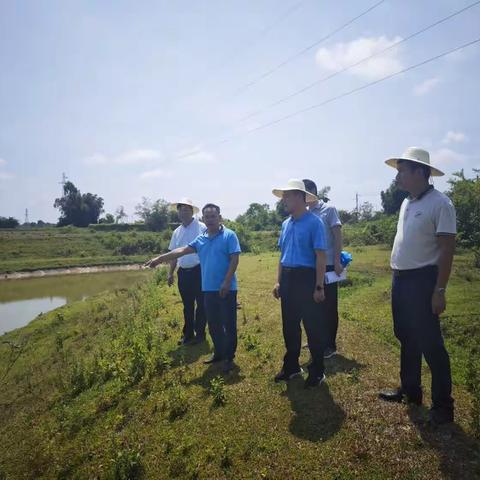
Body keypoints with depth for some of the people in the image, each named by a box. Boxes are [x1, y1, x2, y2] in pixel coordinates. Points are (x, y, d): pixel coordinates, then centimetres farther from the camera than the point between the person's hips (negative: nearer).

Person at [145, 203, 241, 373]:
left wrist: (226, 282, -19)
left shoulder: (229, 235, -7)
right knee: (213, 324, 15)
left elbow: (234, 259, -12)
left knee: (229, 324, 3)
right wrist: (160, 258, -1)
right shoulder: (201, 239, 11)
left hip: (226, 289, -6)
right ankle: (218, 353, 31)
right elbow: (182, 250, 7)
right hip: (209, 289, 6)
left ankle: (229, 357, 15)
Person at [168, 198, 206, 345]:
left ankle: (200, 334, 18)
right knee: (187, 305, 15)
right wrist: (171, 274, 13)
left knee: (201, 304, 5)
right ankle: (188, 334, 26)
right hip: (183, 273, 6)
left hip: (199, 271, -5)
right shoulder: (177, 232, 11)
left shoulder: (202, 228, -8)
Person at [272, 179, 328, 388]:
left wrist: (319, 287, -16)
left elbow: (321, 256, -13)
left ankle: (317, 371, 21)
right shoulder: (286, 224, 11)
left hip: (307, 278, -7)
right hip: (288, 279, 7)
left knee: (313, 327, 5)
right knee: (289, 326, 16)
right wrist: (278, 282, 13)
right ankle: (291, 366, 32)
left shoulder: (314, 222, -11)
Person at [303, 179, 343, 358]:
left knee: (329, 306, 3)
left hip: (328, 265, -5)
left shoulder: (329, 209, -5)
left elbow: (337, 236, -8)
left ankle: (330, 345, 13)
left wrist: (337, 262, -15)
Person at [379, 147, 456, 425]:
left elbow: (447, 248, -16)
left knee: (430, 343, 0)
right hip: (400, 279, 8)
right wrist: (397, 277, 15)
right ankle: (410, 390, 34)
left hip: (422, 280, -8)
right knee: (406, 339, 18)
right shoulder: (406, 204, 10)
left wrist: (440, 291, -18)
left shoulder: (439, 203, -14)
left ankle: (443, 405, 15)